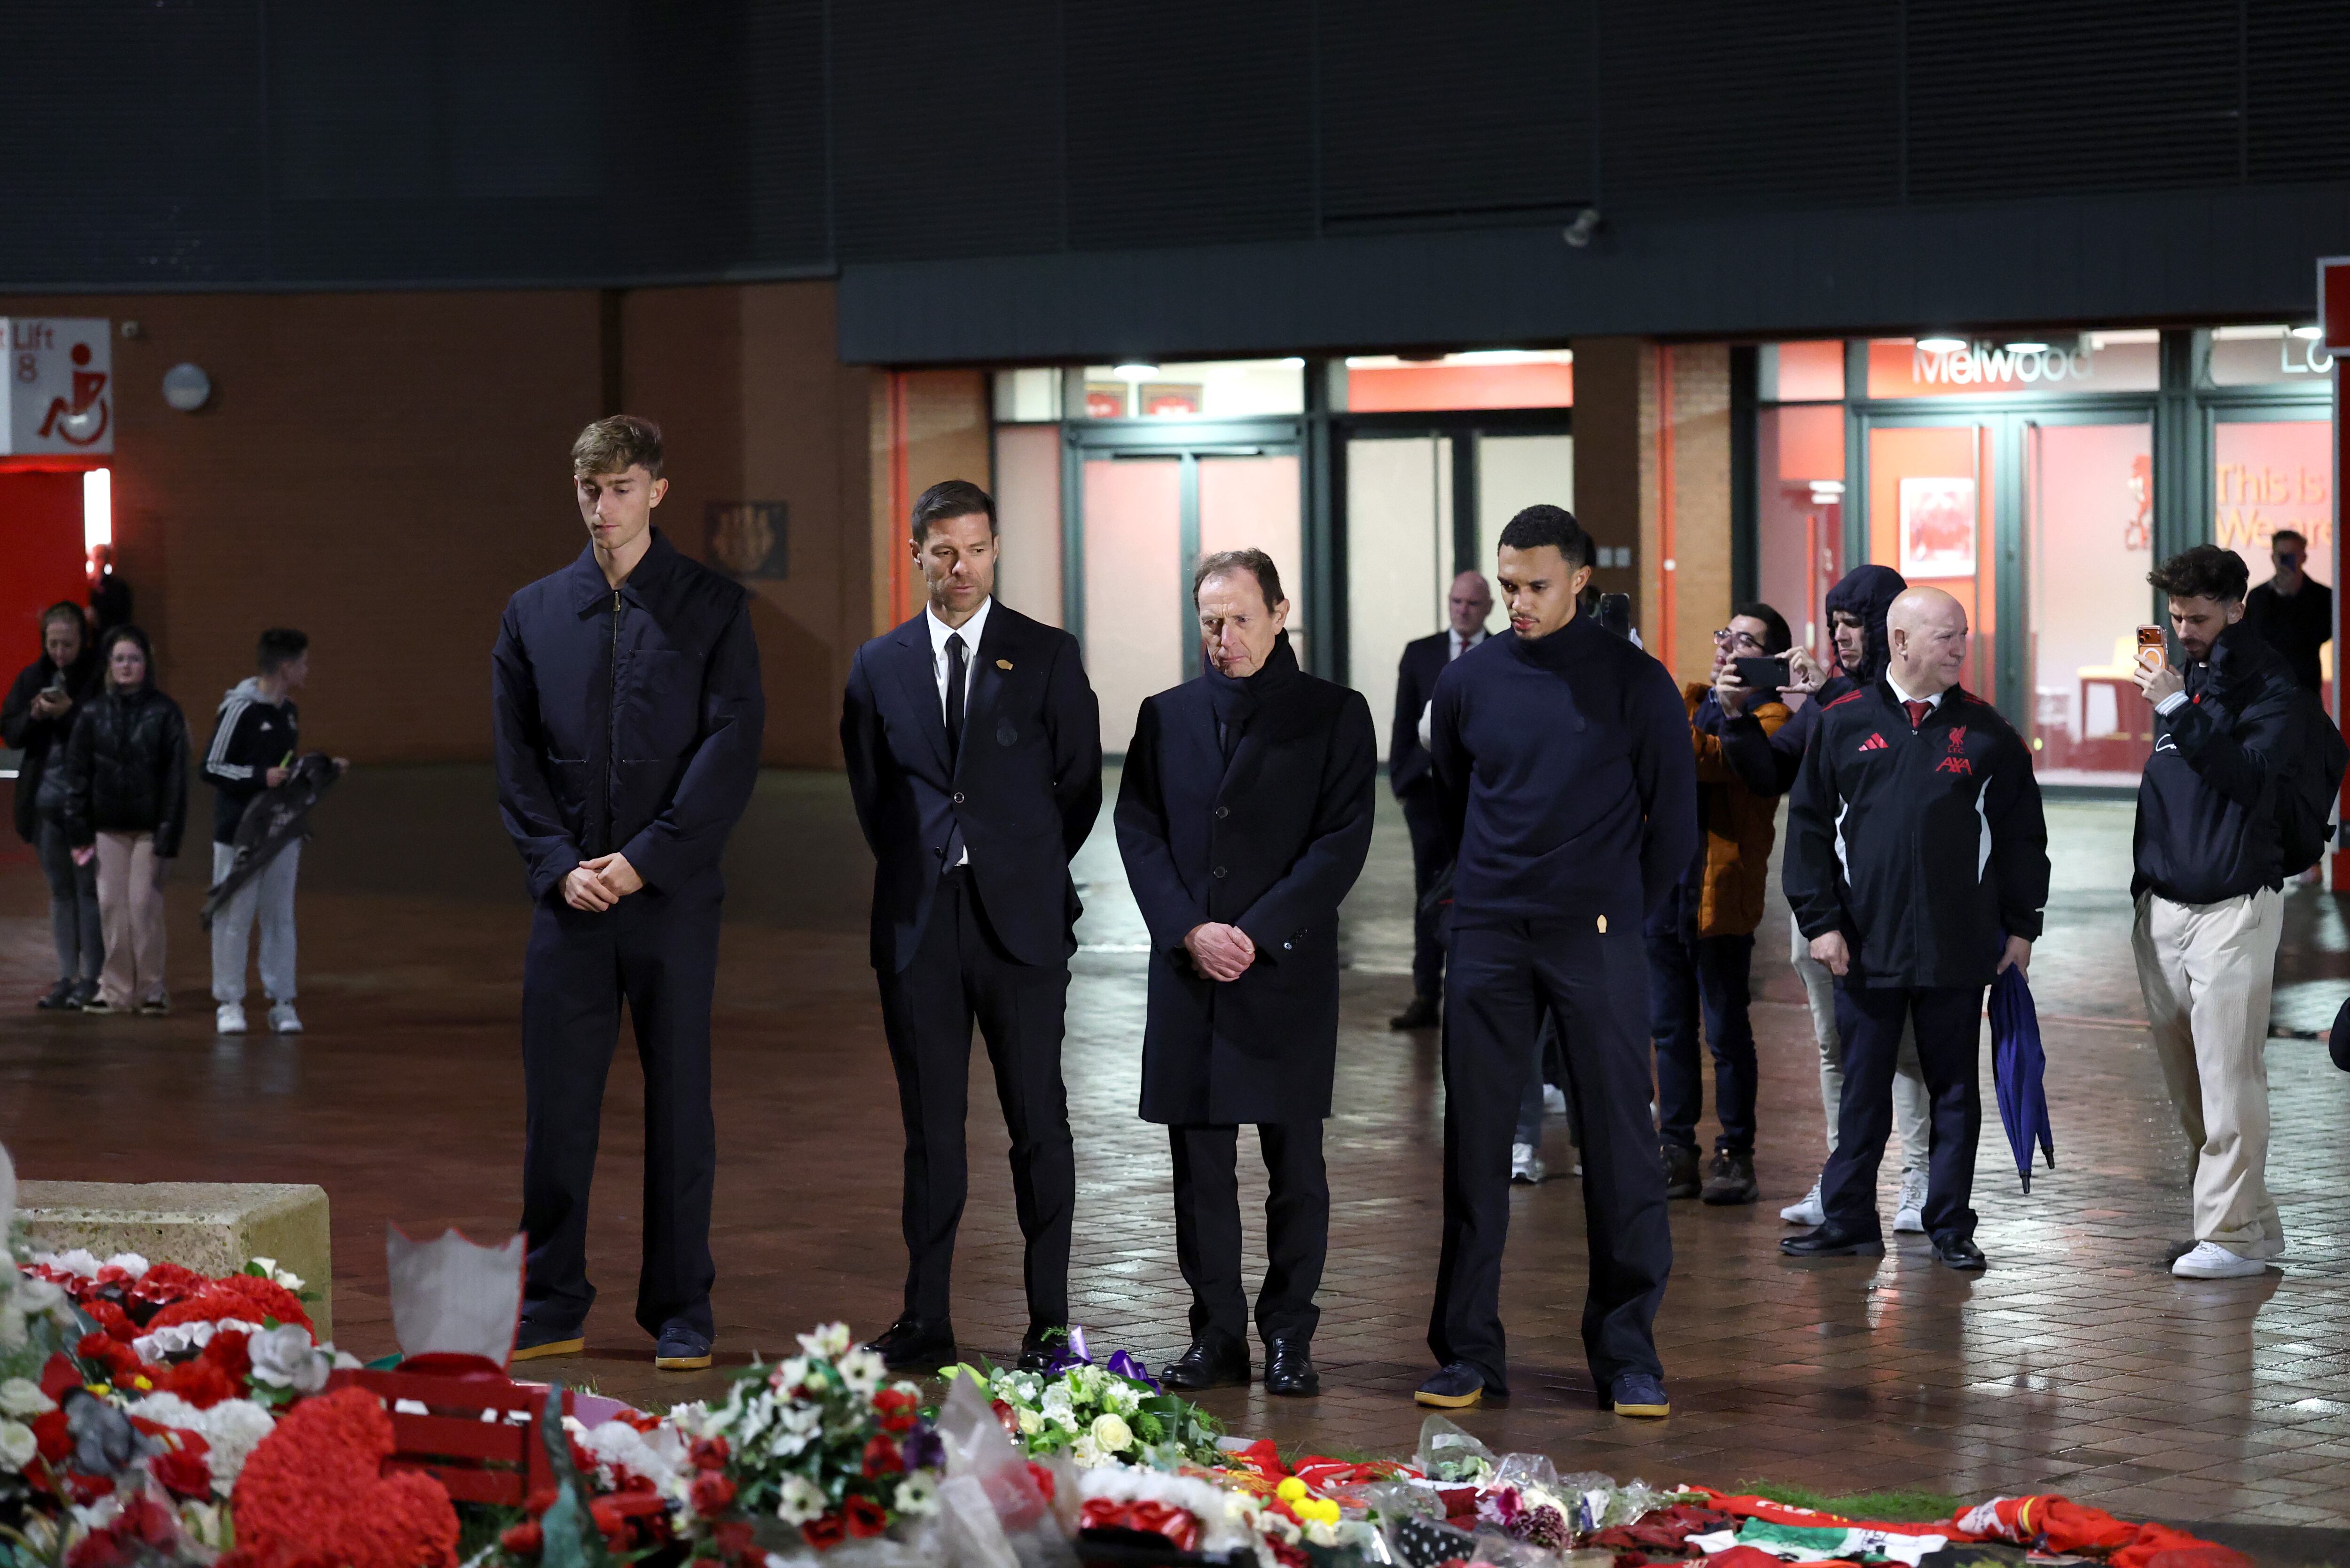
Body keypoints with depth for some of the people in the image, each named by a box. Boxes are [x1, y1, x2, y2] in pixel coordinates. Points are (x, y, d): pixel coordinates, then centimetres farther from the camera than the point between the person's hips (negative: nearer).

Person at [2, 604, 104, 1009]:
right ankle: (67, 976, 14)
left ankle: (91, 977, 1)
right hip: (45, 799, 5)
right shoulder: (32, 678, 10)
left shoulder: (100, 676, -7)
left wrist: (69, 714, -22)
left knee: (89, 888, -3)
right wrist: (34, 716, -11)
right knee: (60, 890, 10)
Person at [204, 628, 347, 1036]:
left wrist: (323, 769, 10)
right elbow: (211, 768, -12)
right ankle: (229, 1003, 8)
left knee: (280, 917, 6)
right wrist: (261, 776, -21)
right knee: (235, 917, 0)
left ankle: (282, 1002, 9)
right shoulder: (240, 709, -12)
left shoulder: (289, 712, 12)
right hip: (239, 831, -7)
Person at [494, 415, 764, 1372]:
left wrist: (646, 859, -12)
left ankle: (680, 1313, 11)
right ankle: (551, 1309, 13)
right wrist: (560, 864, -7)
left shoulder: (714, 607, 2)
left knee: (679, 1108, 3)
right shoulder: (533, 613, 10)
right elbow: (515, 759, 8)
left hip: (673, 897, -2)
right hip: (570, 898, 2)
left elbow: (732, 750, -6)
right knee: (555, 1110, 3)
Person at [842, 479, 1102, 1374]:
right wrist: (921, 871, 11)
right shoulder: (879, 666, 10)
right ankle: (926, 1323, 10)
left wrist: (1030, 869, 9)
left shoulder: (1047, 656, 3)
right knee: (930, 1126, 5)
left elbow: (1080, 782, 7)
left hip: (1021, 921, -2)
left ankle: (1049, 1322, 5)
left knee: (1038, 1123, -1)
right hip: (918, 925, 2)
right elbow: (869, 790, 17)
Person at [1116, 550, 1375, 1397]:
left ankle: (1289, 1336, 10)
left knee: (1295, 1163, 1)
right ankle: (1217, 1334, 11)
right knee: (1200, 1163, 4)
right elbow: (1139, 833, 6)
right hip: (1187, 974, 3)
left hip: (1289, 972, -3)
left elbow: (1343, 841, -4)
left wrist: (1257, 933, -12)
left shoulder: (1335, 716, 3)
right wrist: (1190, 931, -8)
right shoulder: (1165, 717, 12)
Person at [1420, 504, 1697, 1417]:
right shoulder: (1469, 682, 6)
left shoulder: (1634, 684, -1)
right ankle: (1469, 1352, 8)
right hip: (1487, 940, 2)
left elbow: (1674, 819, 5)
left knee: (1620, 1143, -1)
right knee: (1475, 1145, 2)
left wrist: (1620, 911, 7)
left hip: (1595, 940, -2)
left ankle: (1628, 1356, 6)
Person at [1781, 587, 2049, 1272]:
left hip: (1957, 952, 1)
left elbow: (2021, 833, 8)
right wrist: (1821, 921, -2)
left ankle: (1950, 1227, 14)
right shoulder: (1843, 723, 3)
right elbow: (1809, 827, 4)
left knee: (1954, 1088, 7)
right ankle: (1848, 1220, 14)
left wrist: (2021, 926, 4)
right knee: (1863, 1088, 6)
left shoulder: (1985, 730, 5)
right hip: (1865, 946, -1)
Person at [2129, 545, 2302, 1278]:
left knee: (2228, 1077, -9)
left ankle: (2233, 1235, -5)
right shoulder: (2183, 669, 15)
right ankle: (2254, 1221, 19)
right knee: (2186, 1079, 9)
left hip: (2233, 906, -7)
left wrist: (2179, 709, -23)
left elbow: (2252, 775, -19)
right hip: (2164, 904, 7)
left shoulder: (2265, 681, -6)